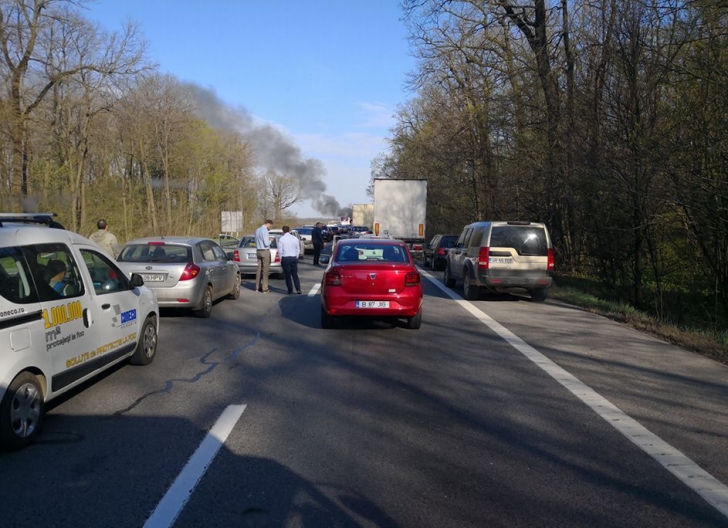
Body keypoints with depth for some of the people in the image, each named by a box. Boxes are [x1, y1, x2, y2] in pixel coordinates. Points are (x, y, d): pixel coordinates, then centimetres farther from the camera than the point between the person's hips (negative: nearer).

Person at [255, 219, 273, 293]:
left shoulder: (257, 230, 11)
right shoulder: (265, 230, -16)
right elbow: (266, 243, -20)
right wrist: (270, 241, 0)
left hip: (258, 251, 8)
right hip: (265, 251, -8)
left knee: (259, 269, 12)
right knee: (265, 270, -4)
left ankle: (258, 287, 16)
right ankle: (264, 288, -4)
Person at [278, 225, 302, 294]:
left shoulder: (281, 239, -9)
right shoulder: (295, 238, 1)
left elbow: (280, 251, -8)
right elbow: (298, 249, 5)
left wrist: (281, 259, 4)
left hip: (285, 258, -3)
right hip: (294, 258, 3)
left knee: (287, 275, 5)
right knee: (295, 274, 11)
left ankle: (290, 290, 6)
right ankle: (298, 289, 2)